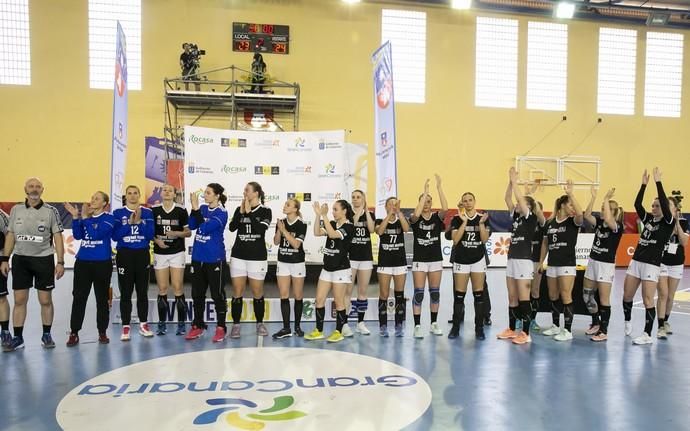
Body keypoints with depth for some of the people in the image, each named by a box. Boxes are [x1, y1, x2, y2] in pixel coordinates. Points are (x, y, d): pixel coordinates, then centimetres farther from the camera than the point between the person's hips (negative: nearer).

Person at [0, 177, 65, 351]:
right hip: (20, 259, 2)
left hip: (44, 259, -2)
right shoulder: (16, 210, 5)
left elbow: (57, 237, -4)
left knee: (45, 300, 4)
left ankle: (47, 335, 17)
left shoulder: (50, 211, -3)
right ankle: (17, 338, 14)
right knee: (19, 300, 4)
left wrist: (60, 262, -9)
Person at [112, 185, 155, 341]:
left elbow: (150, 235, -4)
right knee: (125, 292, 0)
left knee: (142, 291, 6)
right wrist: (129, 223, -15)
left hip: (142, 255, 1)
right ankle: (125, 327, 7)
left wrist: (139, 221, -15)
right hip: (124, 255, -1)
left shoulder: (147, 213, 5)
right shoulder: (118, 213, 3)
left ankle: (143, 325, 17)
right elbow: (115, 236, -6)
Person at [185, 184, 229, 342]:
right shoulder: (203, 209, 6)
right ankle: (198, 326, 25)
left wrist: (196, 208, -21)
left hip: (215, 259, -6)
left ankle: (221, 328, 11)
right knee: (197, 293, 13)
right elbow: (192, 226, -2)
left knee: (217, 294, 1)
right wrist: (194, 208, -12)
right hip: (198, 258, 6)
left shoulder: (221, 213, -11)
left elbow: (205, 227, -21)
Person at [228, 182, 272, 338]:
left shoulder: (265, 211, -2)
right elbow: (231, 227, -6)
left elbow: (261, 229, -18)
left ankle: (260, 324, 21)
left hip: (257, 257, -2)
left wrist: (249, 212, -15)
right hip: (238, 256, 3)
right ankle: (236, 325, 12)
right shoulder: (239, 209, 7)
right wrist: (241, 212, -14)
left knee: (257, 292, 6)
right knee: (237, 292, 3)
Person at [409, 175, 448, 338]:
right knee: (418, 293, -3)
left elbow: (445, 208, -20)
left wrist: (439, 187, -22)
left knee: (435, 292, 9)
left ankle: (434, 324, 21)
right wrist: (425, 191, -25)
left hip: (436, 260, 2)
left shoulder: (437, 218, 1)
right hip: (419, 260, -2)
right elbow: (416, 214, -28)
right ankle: (417, 326, 1)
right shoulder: (415, 219, -3)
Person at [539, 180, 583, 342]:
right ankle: (556, 326, 27)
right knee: (553, 297, 13)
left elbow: (580, 213, -28)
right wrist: (540, 262, 13)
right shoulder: (550, 223, 7)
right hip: (552, 265, 5)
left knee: (565, 297, -5)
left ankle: (568, 331, 3)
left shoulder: (573, 221, -4)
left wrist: (571, 193, -30)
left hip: (567, 264, -5)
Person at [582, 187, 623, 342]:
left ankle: (604, 331, 7)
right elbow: (587, 215, -9)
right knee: (587, 295, 12)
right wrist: (593, 197, -13)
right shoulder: (599, 222, 6)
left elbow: (608, 220, -32)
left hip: (606, 265, -7)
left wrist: (606, 199, -26)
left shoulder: (617, 226, -12)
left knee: (604, 299, -2)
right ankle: (596, 323, 31)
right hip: (592, 262, 7)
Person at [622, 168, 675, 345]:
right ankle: (628, 321, 34)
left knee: (648, 300, -4)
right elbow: (637, 204, 1)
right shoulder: (648, 219, 11)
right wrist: (644, 184, -3)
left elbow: (664, 204, -18)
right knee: (627, 295, 11)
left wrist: (658, 182, -17)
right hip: (636, 262, 6)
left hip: (652, 265, -6)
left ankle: (647, 335, 4)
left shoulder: (668, 223, -4)